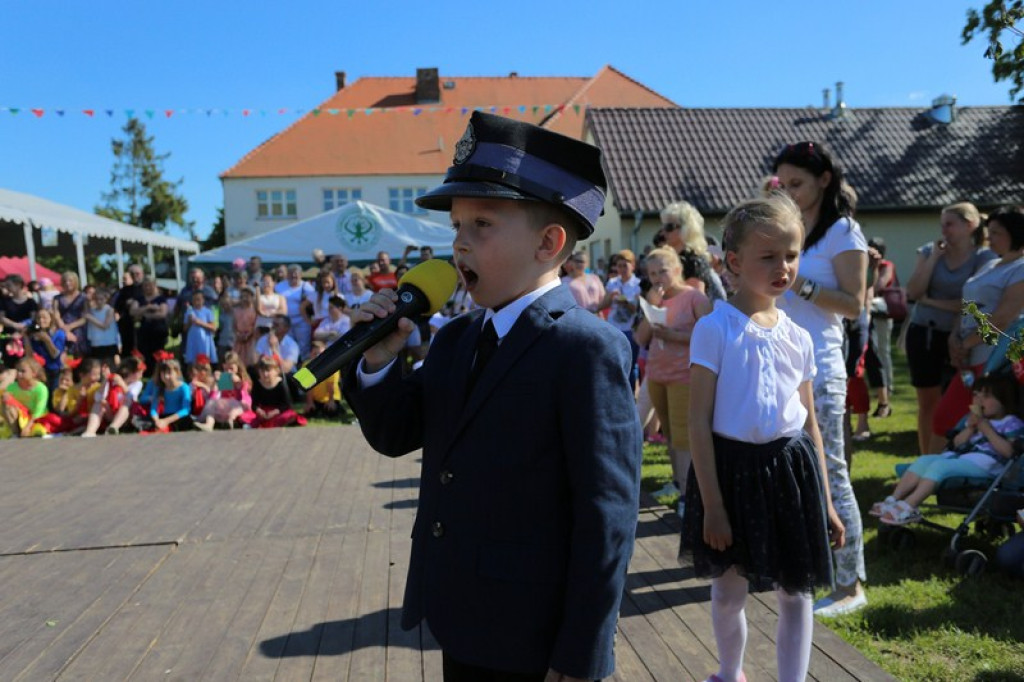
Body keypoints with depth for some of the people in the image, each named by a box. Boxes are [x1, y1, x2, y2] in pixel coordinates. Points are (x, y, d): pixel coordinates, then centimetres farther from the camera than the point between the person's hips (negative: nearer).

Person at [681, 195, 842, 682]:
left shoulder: (798, 338, 4)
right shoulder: (713, 330, -11)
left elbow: (809, 423, 10)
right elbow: (698, 421, -12)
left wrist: (825, 500, 10)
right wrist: (712, 505, -13)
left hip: (791, 467, 3)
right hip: (733, 466, -3)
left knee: (796, 590, 10)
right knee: (728, 589, 15)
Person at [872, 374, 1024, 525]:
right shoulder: (974, 418, 26)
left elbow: (1008, 451, -14)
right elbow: (957, 444, 19)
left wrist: (985, 427, -12)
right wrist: (970, 428, 3)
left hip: (984, 463, -8)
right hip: (960, 456, 8)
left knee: (939, 465, -29)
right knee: (923, 460, -14)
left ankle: (908, 508, -37)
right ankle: (893, 500, -22)